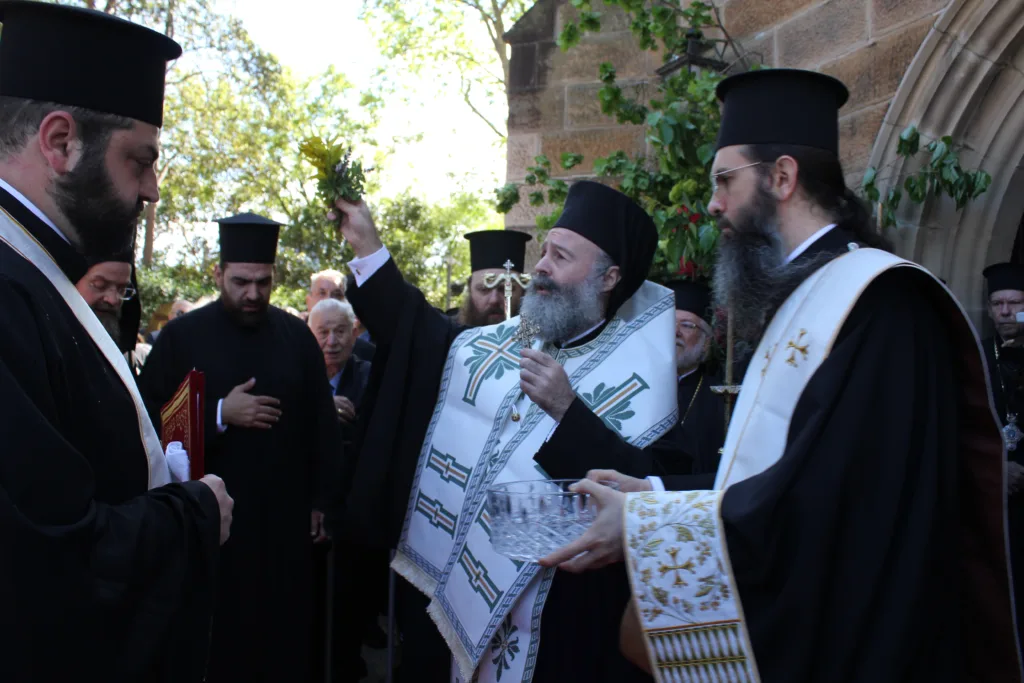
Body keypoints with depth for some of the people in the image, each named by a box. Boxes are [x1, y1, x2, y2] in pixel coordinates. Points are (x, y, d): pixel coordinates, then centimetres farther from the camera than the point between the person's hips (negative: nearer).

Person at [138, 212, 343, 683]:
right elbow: (151, 420, -7)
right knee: (219, 635, 7)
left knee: (285, 633, 10)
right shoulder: (182, 336, -3)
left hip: (286, 515, 2)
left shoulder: (297, 336, 2)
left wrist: (320, 500, 5)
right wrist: (220, 414, -18)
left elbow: (322, 423, 6)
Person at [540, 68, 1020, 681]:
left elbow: (823, 497, -27)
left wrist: (647, 525, -20)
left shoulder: (881, 301, -19)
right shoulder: (800, 296, 11)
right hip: (779, 632, 8)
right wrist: (655, 494, 2)